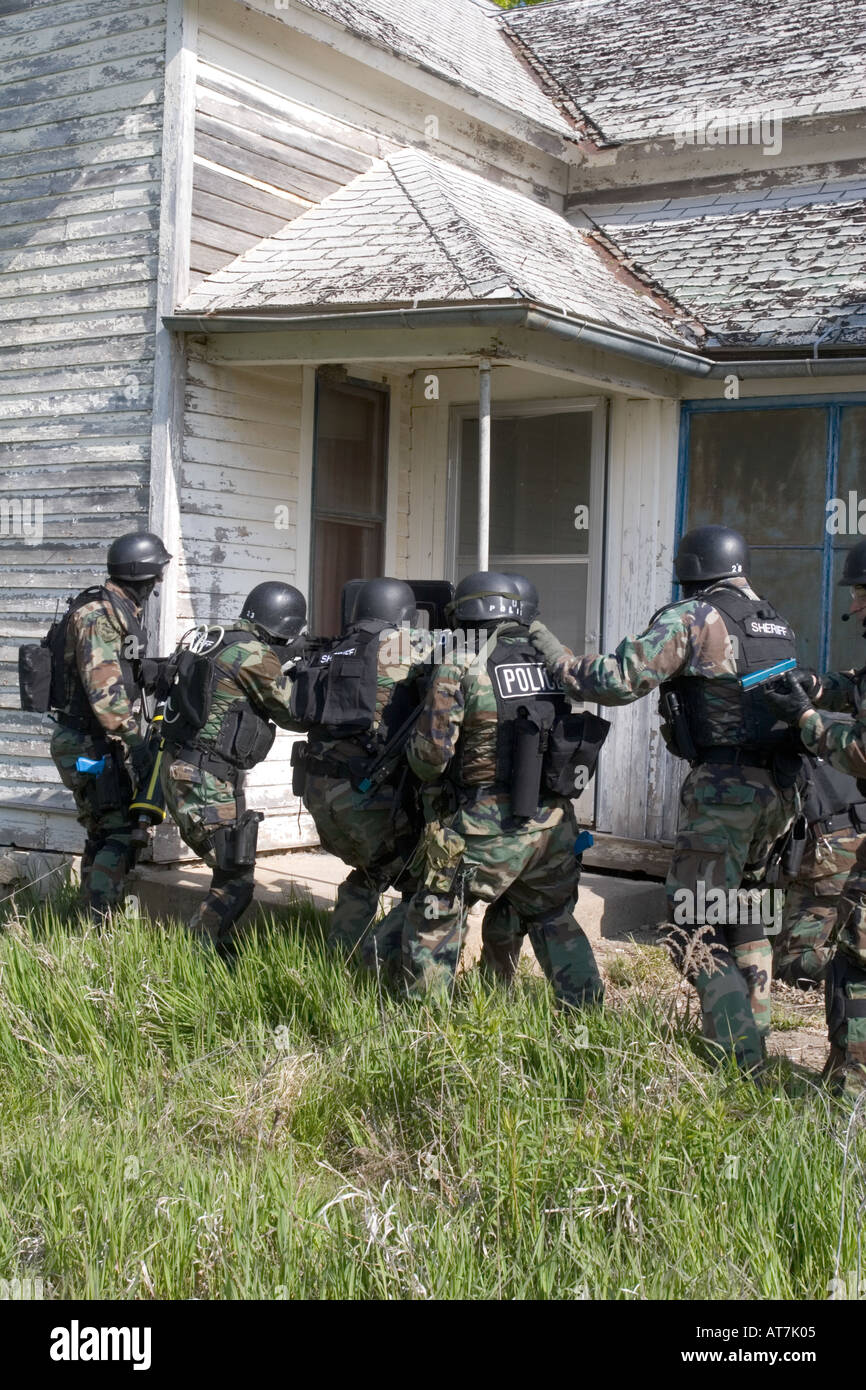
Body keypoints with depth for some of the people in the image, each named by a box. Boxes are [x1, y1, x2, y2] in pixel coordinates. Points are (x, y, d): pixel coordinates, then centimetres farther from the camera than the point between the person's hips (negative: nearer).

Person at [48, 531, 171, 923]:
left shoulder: (119, 611, 14)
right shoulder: (97, 613, -17)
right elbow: (103, 687, -25)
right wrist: (133, 743, -25)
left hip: (97, 744, 10)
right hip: (90, 746, -10)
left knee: (102, 837, 14)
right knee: (121, 835, -11)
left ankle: (91, 926, 21)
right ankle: (98, 929, -9)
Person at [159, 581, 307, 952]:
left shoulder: (218, 641, 12)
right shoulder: (255, 655, -15)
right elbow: (295, 712, -5)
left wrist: (294, 673, 19)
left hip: (181, 770, 10)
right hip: (205, 781, -10)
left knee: (232, 866, 20)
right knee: (236, 881, -4)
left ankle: (220, 947, 29)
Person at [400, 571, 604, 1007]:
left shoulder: (459, 668, -9)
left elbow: (430, 754, -12)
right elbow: (574, 742, 10)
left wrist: (432, 775, 10)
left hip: (485, 830, -5)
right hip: (553, 824, 5)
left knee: (434, 922, 11)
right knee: (554, 920, 24)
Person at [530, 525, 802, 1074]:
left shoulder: (693, 618, -8)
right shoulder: (778, 625, 15)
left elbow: (617, 681, -14)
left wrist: (546, 646, -3)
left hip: (725, 788, -8)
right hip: (781, 788, 8)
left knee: (696, 928, -2)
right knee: (745, 919, 21)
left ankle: (740, 1065, -6)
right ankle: (755, 1044, 27)